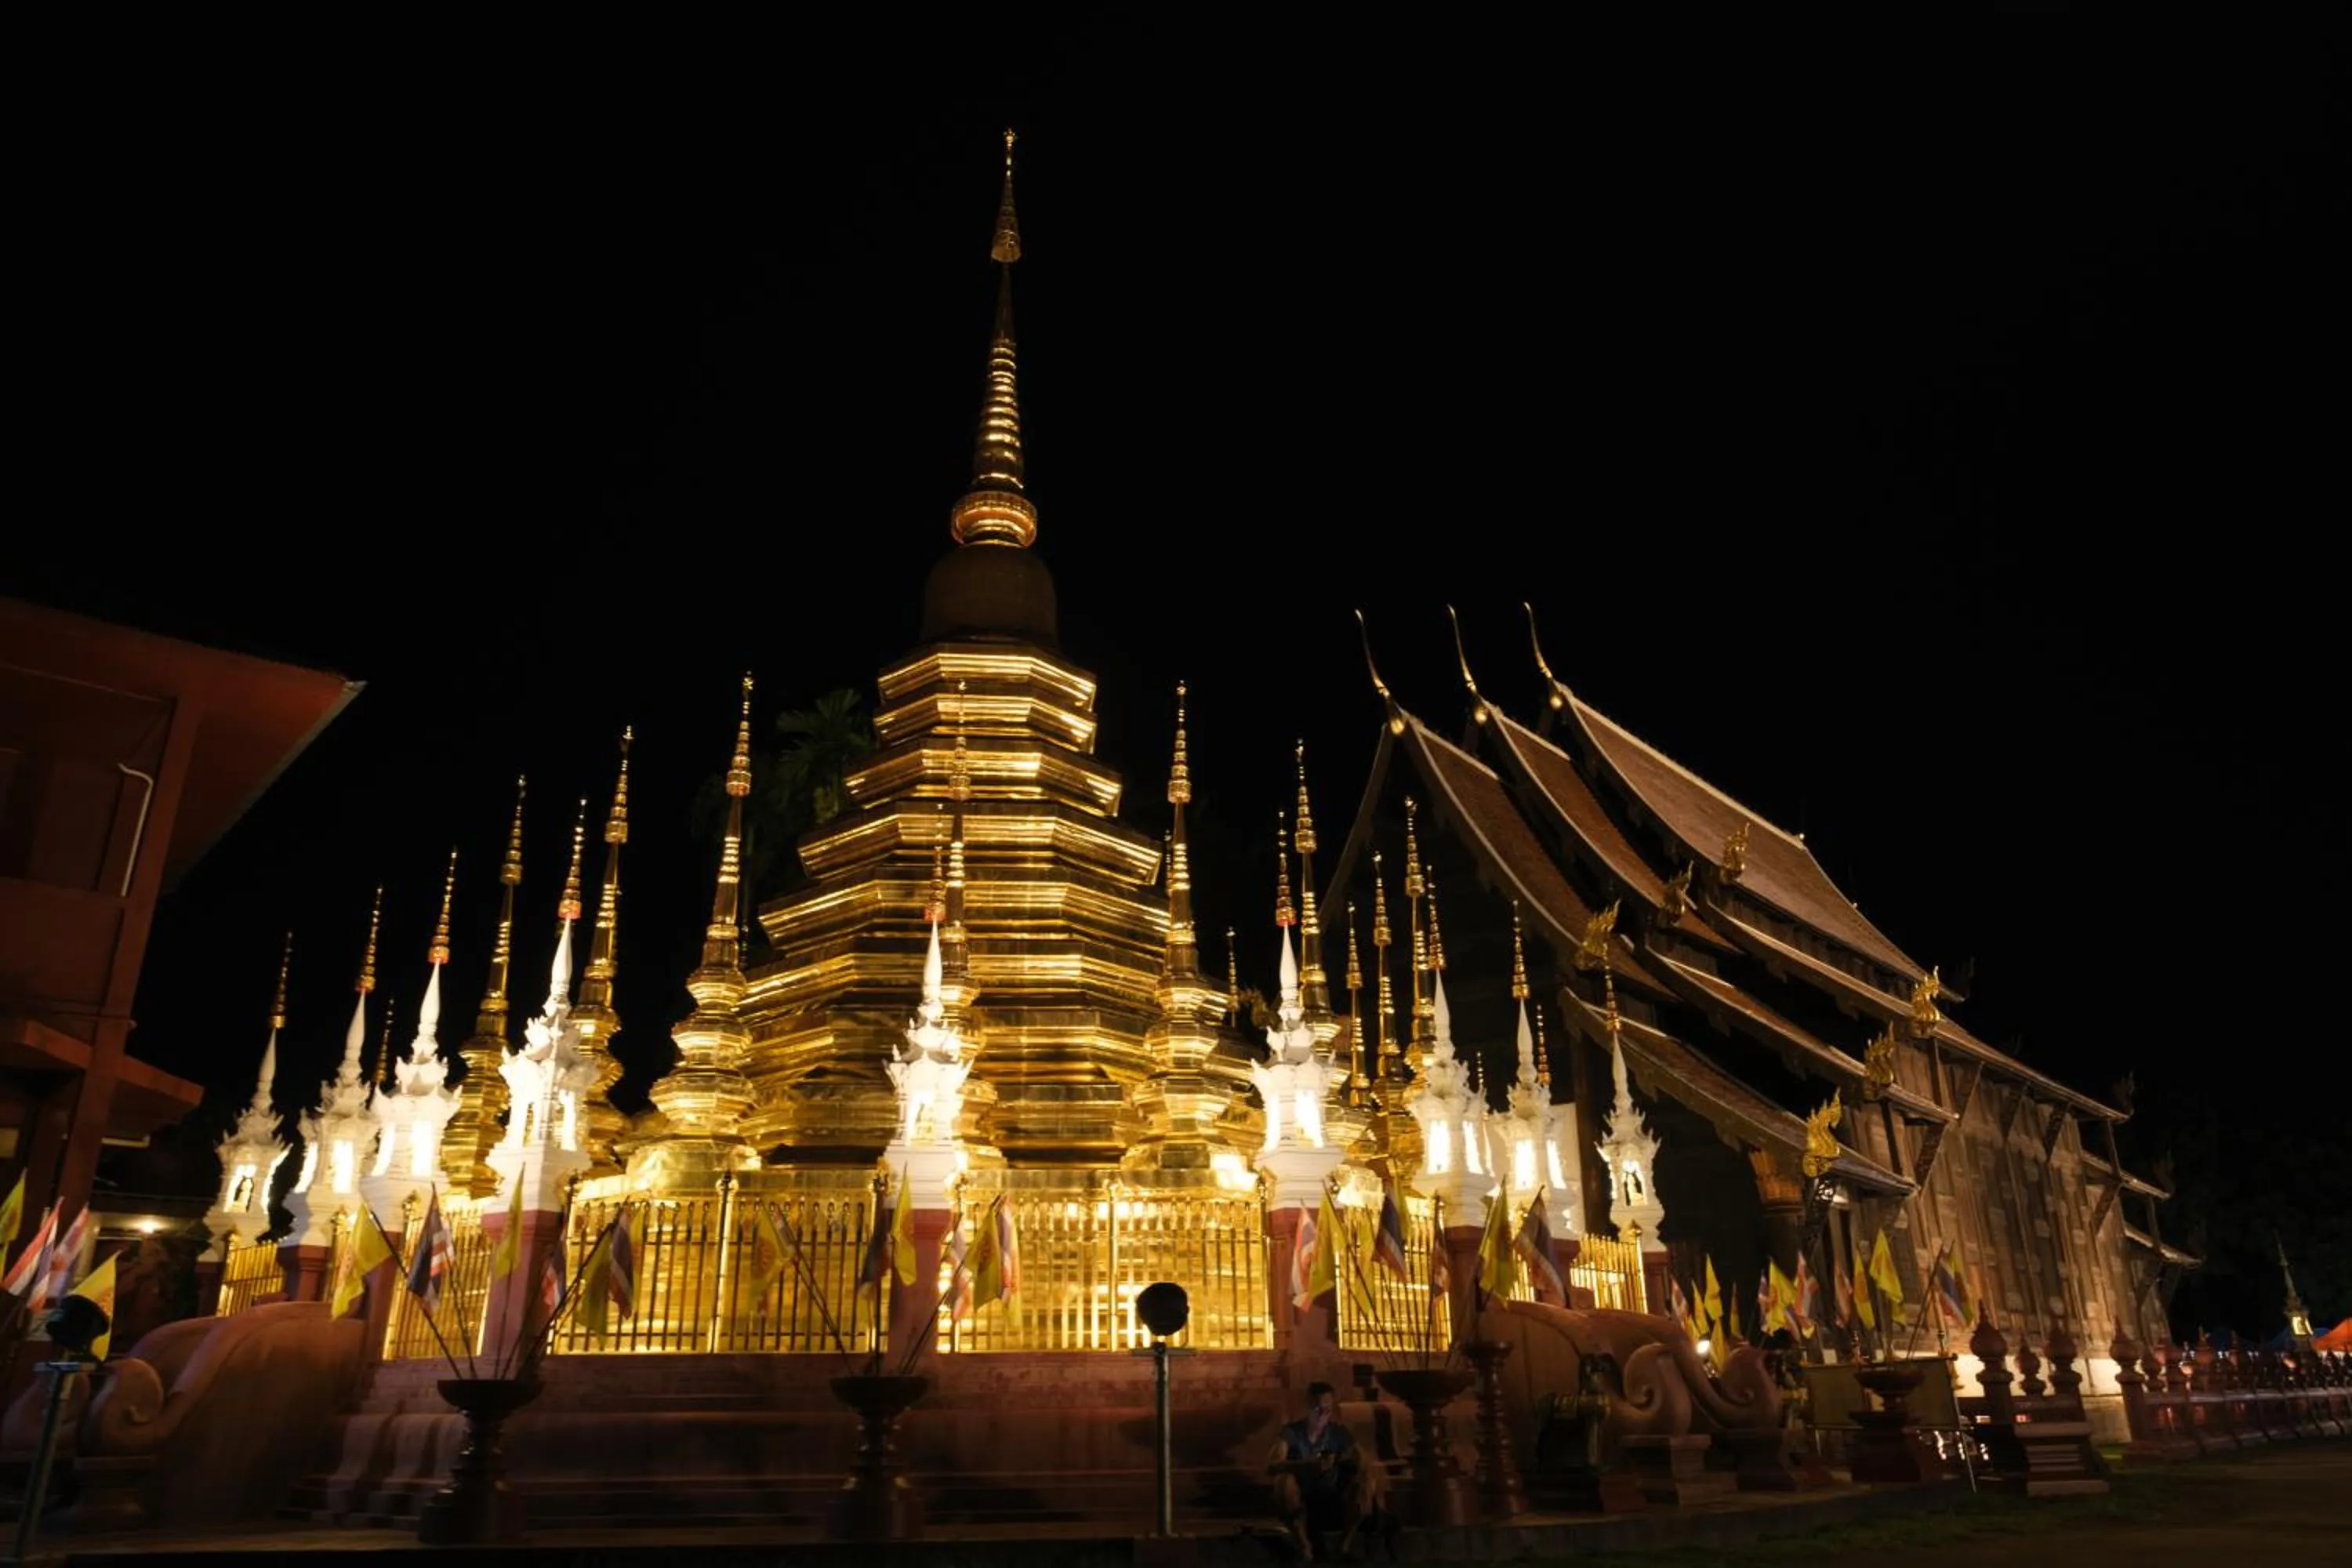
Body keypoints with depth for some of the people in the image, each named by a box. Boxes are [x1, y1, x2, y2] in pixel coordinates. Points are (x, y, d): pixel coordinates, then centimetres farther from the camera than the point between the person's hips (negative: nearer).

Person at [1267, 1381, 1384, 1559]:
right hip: (1301, 1505, -2)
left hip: (1333, 1506, 2)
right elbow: (1272, 1466, -27)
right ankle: (1304, 1545, -21)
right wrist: (1307, 1465, -46)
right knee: (1285, 1479, -33)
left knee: (1365, 1480, -22)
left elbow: (1365, 1465, -12)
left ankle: (1346, 1544, -13)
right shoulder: (1291, 1432, -10)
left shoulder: (1340, 1434, -3)